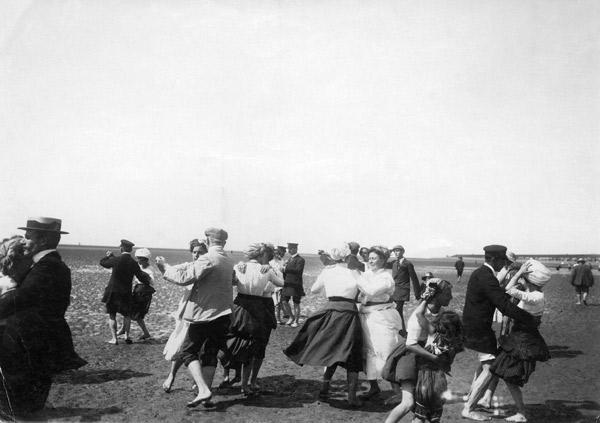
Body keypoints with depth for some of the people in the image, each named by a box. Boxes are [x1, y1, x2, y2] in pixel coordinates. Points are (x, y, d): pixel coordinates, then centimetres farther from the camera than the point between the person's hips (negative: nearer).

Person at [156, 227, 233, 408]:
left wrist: (165, 267, -5)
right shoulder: (228, 261, 10)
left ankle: (203, 390, -10)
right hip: (223, 314, 7)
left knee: (188, 352, 5)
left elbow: (184, 278, -19)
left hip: (204, 312, -7)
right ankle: (206, 397, 14)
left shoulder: (208, 259, -16)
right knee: (209, 354, 15)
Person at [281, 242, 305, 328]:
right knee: (284, 301, 2)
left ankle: (296, 321, 14)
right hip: (287, 284, 7)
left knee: (296, 304, 2)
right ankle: (291, 317, 22)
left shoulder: (300, 260, -9)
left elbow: (298, 270, -24)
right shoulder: (290, 259, 17)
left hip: (296, 285, -7)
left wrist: (286, 269, -24)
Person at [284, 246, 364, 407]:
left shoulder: (327, 272, 8)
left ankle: (324, 389, 17)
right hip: (349, 313, -1)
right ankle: (352, 395, -1)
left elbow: (313, 289, 20)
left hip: (331, 311, 2)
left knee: (330, 351, 18)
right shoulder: (354, 273, 4)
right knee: (351, 356, 5)